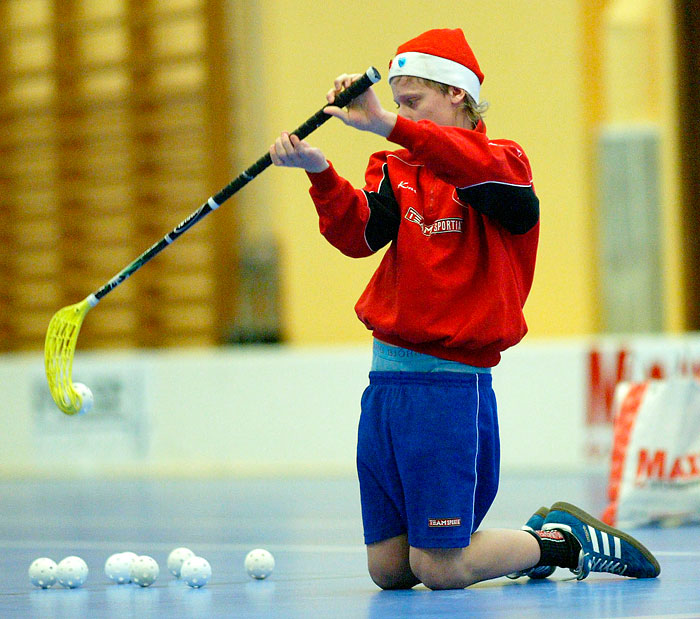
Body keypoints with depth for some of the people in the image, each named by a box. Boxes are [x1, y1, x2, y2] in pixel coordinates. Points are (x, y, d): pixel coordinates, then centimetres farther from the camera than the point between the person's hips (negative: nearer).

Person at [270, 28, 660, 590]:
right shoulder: (394, 169, 13)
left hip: (451, 381, -6)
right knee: (388, 568, 7)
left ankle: (561, 539, 15)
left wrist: (389, 125, -39)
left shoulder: (504, 162, -2)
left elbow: (481, 169, -28)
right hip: (387, 375, 6)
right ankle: (528, 542, 28)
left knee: (439, 570, -9)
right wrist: (320, 173, -25)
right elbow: (360, 234, -6)